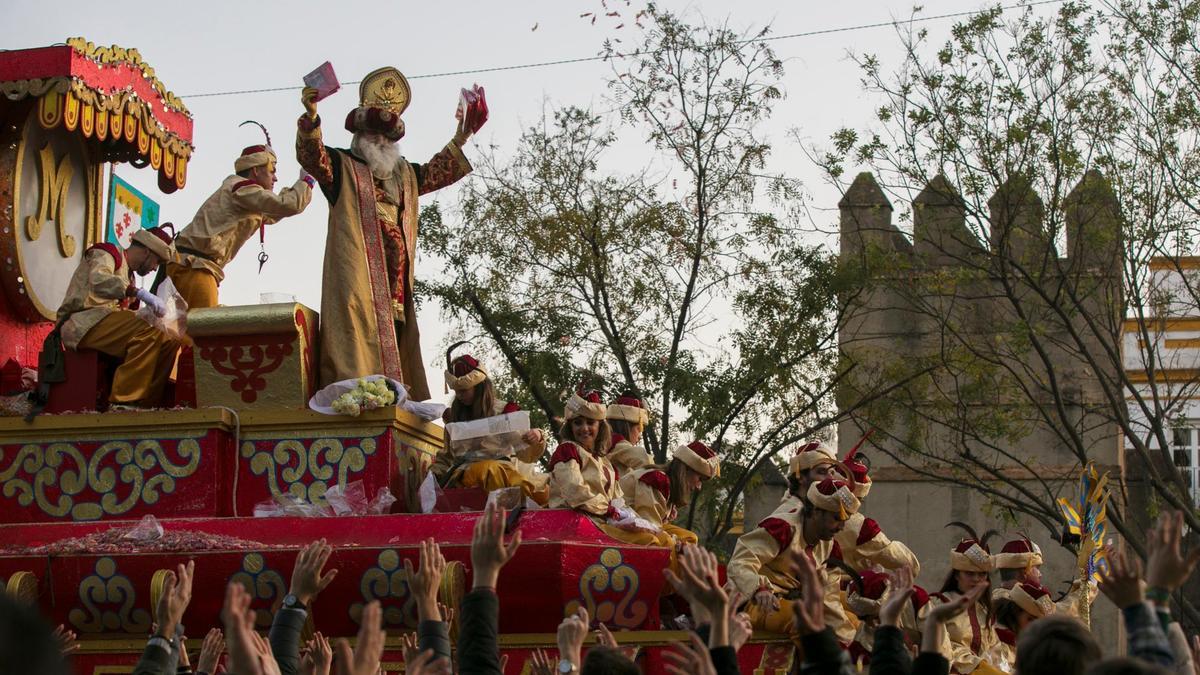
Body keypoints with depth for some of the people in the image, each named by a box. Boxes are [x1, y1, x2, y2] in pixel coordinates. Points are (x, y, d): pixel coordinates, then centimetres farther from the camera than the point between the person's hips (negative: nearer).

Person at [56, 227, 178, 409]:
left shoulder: (127, 274, 28)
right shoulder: (103, 255, 1)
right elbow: (98, 281, -24)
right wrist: (139, 293, -35)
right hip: (81, 324, -9)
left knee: (168, 339, -6)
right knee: (149, 332, -30)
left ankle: (149, 402, -13)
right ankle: (125, 400, -32)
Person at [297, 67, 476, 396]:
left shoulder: (403, 174, 29)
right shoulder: (342, 166, 9)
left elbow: (437, 171, 40)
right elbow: (310, 155, -8)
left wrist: (460, 139, 29)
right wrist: (310, 116, -24)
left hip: (395, 273, 7)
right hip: (356, 268, -7)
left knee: (393, 335, -1)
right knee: (359, 337, -19)